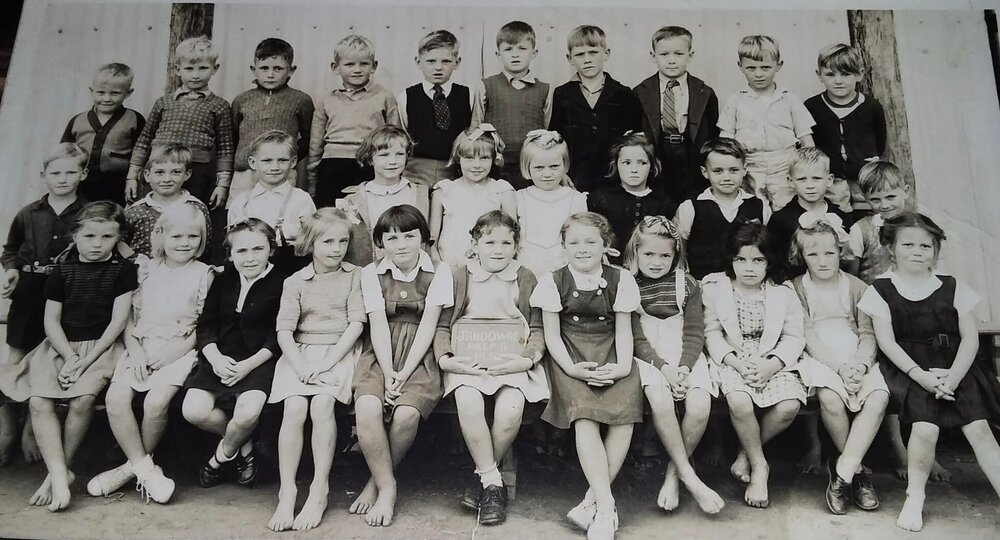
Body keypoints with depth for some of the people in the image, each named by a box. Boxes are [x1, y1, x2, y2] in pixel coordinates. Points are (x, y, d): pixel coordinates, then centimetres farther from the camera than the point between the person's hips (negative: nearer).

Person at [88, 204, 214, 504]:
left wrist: (171, 353, -11)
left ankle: (132, 466, 0)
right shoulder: (145, 268, 12)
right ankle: (144, 467, -9)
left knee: (156, 401, -25)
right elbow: (129, 317, 11)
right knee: (116, 397, -21)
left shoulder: (204, 274, 2)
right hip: (141, 349, 4)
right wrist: (135, 351, -5)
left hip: (179, 351, -3)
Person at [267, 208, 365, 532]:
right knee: (294, 408, -23)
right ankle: (287, 491, -16)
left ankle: (320, 489, -17)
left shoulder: (354, 276, 5)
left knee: (322, 405, -27)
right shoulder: (295, 282, 8)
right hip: (300, 353, 2)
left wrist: (327, 362, -13)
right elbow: (284, 329, 1)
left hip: (339, 353, -2)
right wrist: (300, 366, -15)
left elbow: (356, 323, -3)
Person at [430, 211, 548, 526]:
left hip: (513, 361, 0)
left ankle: (483, 476, -2)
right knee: (468, 402, -32)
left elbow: (537, 329, 8)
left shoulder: (526, 279, 12)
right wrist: (444, 358, -9)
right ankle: (493, 482, -16)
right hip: (467, 360, 0)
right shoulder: (458, 277, 11)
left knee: (510, 409, -28)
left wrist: (527, 358, -11)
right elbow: (442, 326, 10)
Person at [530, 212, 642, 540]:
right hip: (570, 357, -1)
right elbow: (552, 334, 2)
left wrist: (623, 366, -11)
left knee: (625, 412, -26)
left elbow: (623, 330, 7)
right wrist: (571, 367, -14)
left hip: (611, 355, 2)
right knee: (585, 415, -28)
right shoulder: (553, 281, 4)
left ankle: (591, 502, -19)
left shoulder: (620, 280, 9)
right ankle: (606, 506, -25)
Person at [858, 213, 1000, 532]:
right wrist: (920, 374, -18)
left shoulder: (952, 288, 8)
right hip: (908, 370, -3)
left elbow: (970, 338, 3)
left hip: (954, 368, 3)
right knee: (925, 428, -22)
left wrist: (953, 376, -13)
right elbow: (886, 341, -6)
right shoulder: (881, 290, 1)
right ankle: (915, 497, -3)